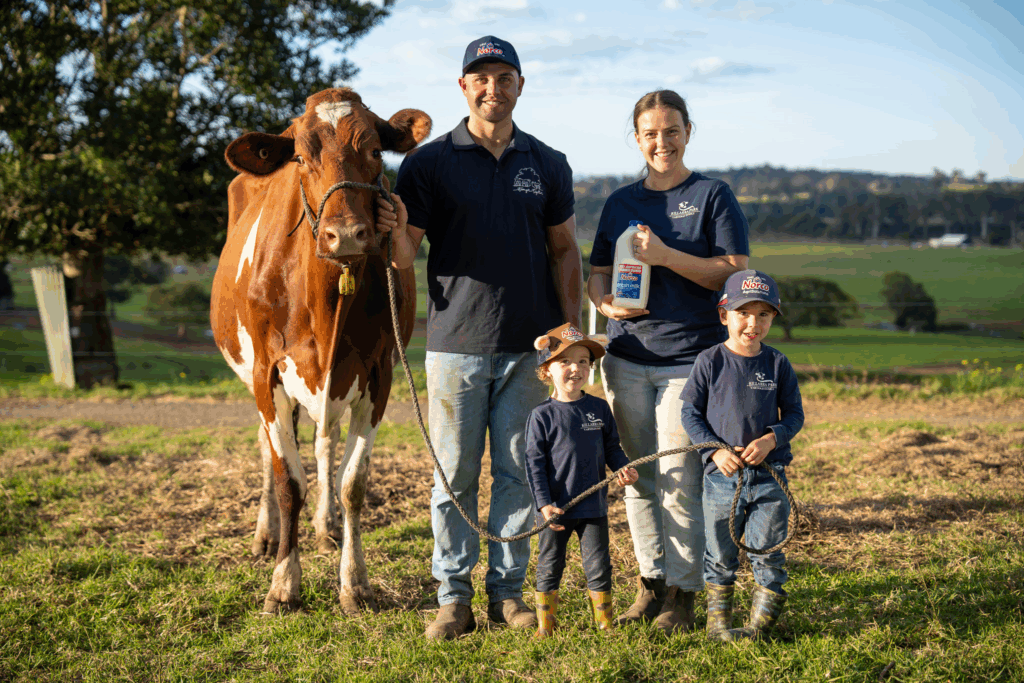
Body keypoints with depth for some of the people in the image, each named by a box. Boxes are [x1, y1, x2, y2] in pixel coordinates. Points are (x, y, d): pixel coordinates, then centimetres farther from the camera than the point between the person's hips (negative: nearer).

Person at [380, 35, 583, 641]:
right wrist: (397, 232, -25)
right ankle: (454, 597, 11)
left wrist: (571, 328, 3)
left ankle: (508, 591, 18)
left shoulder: (547, 165, 9)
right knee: (455, 474, 2)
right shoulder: (429, 162, 0)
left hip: (529, 346, 2)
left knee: (519, 471, 6)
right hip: (456, 343, -2)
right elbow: (405, 260, -2)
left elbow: (564, 251, 13)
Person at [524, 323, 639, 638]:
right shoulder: (543, 415, -6)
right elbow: (534, 462, -7)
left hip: (593, 506, 3)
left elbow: (611, 446, 14)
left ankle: (605, 623, 19)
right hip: (556, 508, -2)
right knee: (549, 567, 8)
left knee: (599, 566, 7)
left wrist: (622, 468, -7)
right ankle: (544, 626, 18)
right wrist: (544, 503, -14)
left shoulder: (599, 408, 5)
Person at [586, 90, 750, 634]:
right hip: (626, 358, 4)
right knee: (637, 477, 7)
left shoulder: (713, 196, 2)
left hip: (690, 358, -4)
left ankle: (681, 594, 3)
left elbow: (735, 273, -6)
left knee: (679, 480, -6)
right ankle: (651, 580, 19)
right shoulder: (621, 202, 15)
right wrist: (606, 302, -6)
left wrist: (665, 256, -17)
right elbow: (597, 273, 17)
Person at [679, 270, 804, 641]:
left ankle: (761, 623, 14)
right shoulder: (710, 361, -3)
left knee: (767, 552, 3)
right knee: (720, 555, 8)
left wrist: (771, 439, -15)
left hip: (769, 474, 1)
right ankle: (718, 621, 21)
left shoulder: (777, 364, 2)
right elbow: (691, 413, -2)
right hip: (722, 473, -1)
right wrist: (716, 450, -14)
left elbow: (794, 414, 5)